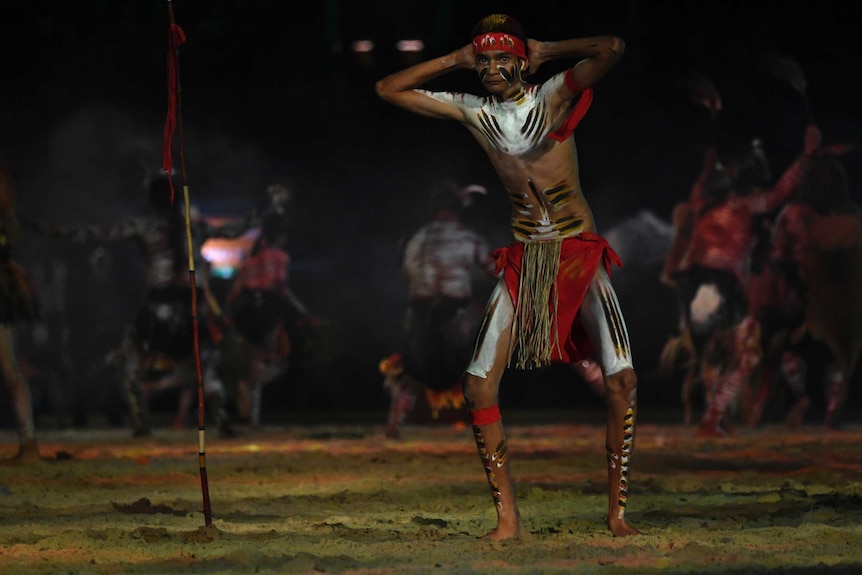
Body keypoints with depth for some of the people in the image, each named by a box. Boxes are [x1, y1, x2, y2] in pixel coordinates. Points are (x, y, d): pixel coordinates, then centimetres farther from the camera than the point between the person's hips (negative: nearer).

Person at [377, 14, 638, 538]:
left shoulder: (554, 95, -6)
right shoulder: (474, 113, 5)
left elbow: (612, 49, -22)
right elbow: (390, 89, 9)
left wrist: (545, 52, -8)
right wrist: (456, 61, 3)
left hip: (581, 255, -3)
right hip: (525, 260, 3)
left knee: (622, 378, -16)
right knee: (480, 383, -9)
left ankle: (618, 510, -7)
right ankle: (508, 518, -4)